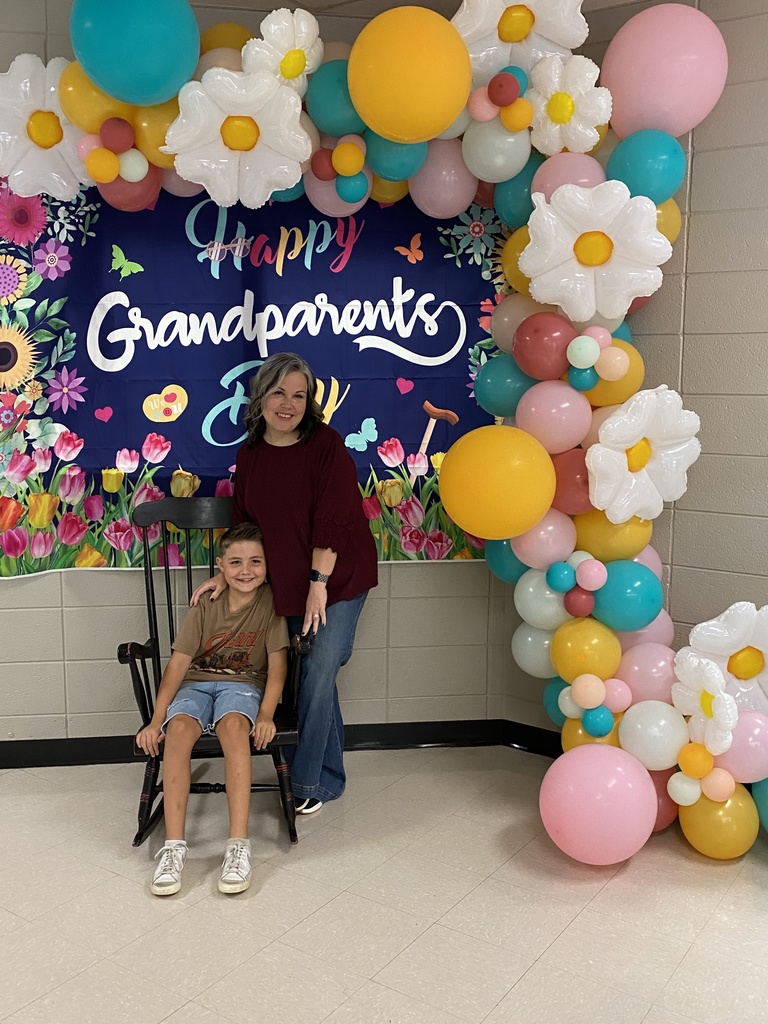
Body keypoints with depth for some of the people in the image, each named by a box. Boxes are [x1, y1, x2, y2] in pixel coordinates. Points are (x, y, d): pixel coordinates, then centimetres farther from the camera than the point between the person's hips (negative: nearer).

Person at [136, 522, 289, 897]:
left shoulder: (270, 603, -2)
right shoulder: (206, 607, 1)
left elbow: (277, 664, -5)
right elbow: (178, 662, -4)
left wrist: (266, 714, -21)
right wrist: (156, 720, -13)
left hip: (242, 684, -1)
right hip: (196, 683, 2)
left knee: (234, 725, -37)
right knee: (179, 727, -33)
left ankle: (238, 843, -37)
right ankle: (174, 845, -31)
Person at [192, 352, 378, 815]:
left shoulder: (326, 444, -13)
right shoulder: (249, 456, 3)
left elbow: (331, 520, -18)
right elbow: (244, 524, 11)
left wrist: (319, 582, -20)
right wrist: (227, 574, 3)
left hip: (338, 581, -5)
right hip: (290, 585, 5)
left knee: (319, 671, -9)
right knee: (316, 676, 12)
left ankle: (308, 781, 5)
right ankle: (329, 776, 25)